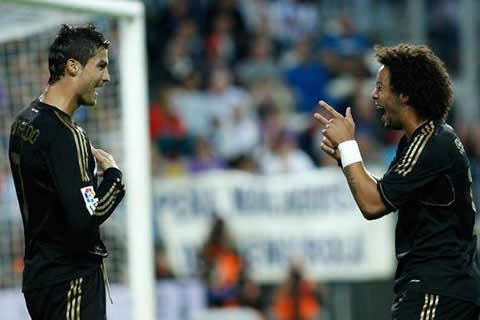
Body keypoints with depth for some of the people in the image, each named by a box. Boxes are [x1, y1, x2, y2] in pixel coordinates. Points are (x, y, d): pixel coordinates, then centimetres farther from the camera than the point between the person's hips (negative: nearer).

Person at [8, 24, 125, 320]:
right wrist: (112, 174, -9)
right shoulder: (64, 135, -18)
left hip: (41, 271, 10)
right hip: (71, 281, -10)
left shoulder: (24, 122, 11)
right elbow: (85, 218, -24)